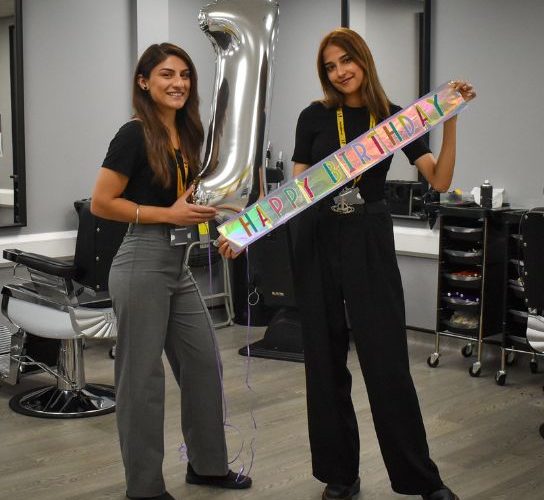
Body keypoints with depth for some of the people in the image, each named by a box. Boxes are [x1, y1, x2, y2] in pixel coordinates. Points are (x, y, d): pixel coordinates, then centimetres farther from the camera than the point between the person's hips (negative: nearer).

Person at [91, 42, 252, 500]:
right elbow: (101, 203, -14)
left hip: (179, 265, 8)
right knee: (143, 376, 2)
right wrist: (168, 214, -16)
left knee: (205, 363, 14)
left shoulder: (187, 134, 10)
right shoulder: (135, 135, -13)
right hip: (142, 264, -8)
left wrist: (201, 209, 3)